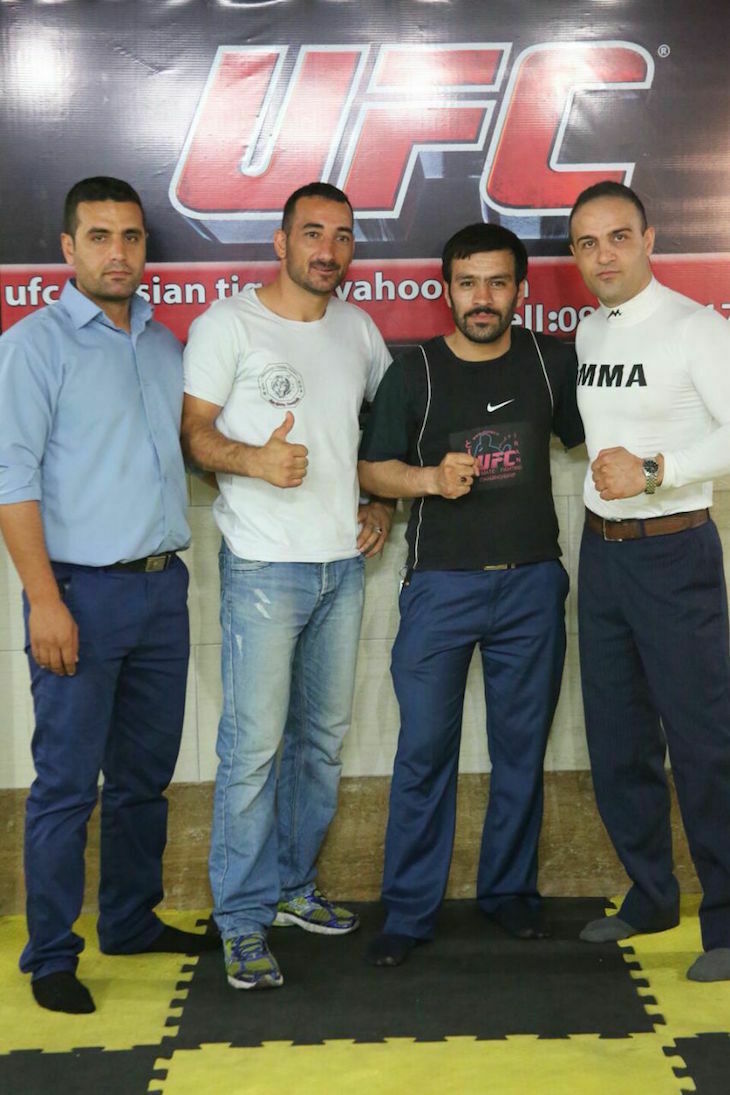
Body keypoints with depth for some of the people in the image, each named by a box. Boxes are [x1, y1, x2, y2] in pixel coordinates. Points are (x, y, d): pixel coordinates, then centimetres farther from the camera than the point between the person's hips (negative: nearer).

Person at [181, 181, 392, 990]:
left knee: (323, 737, 13)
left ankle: (292, 885, 29)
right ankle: (243, 922, 5)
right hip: (265, 566, -6)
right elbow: (191, 430, -7)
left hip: (343, 563, 6)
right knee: (254, 746, -7)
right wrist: (255, 458, -25)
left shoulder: (358, 329, 13)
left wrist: (381, 504, 10)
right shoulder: (228, 325, -5)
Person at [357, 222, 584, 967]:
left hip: (531, 582, 2)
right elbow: (371, 467, 1)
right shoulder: (413, 373, -1)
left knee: (521, 742, 10)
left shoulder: (551, 361, 4)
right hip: (442, 583, -2)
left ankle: (510, 888, 27)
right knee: (425, 748, -2)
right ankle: (408, 909, 10)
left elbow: (587, 438, 17)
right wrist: (430, 477, -16)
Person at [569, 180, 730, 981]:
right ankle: (651, 895, 27)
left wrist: (654, 471, -24)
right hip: (600, 548, 7)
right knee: (616, 736, 12)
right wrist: (606, 469, 4)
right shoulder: (587, 334, 10)